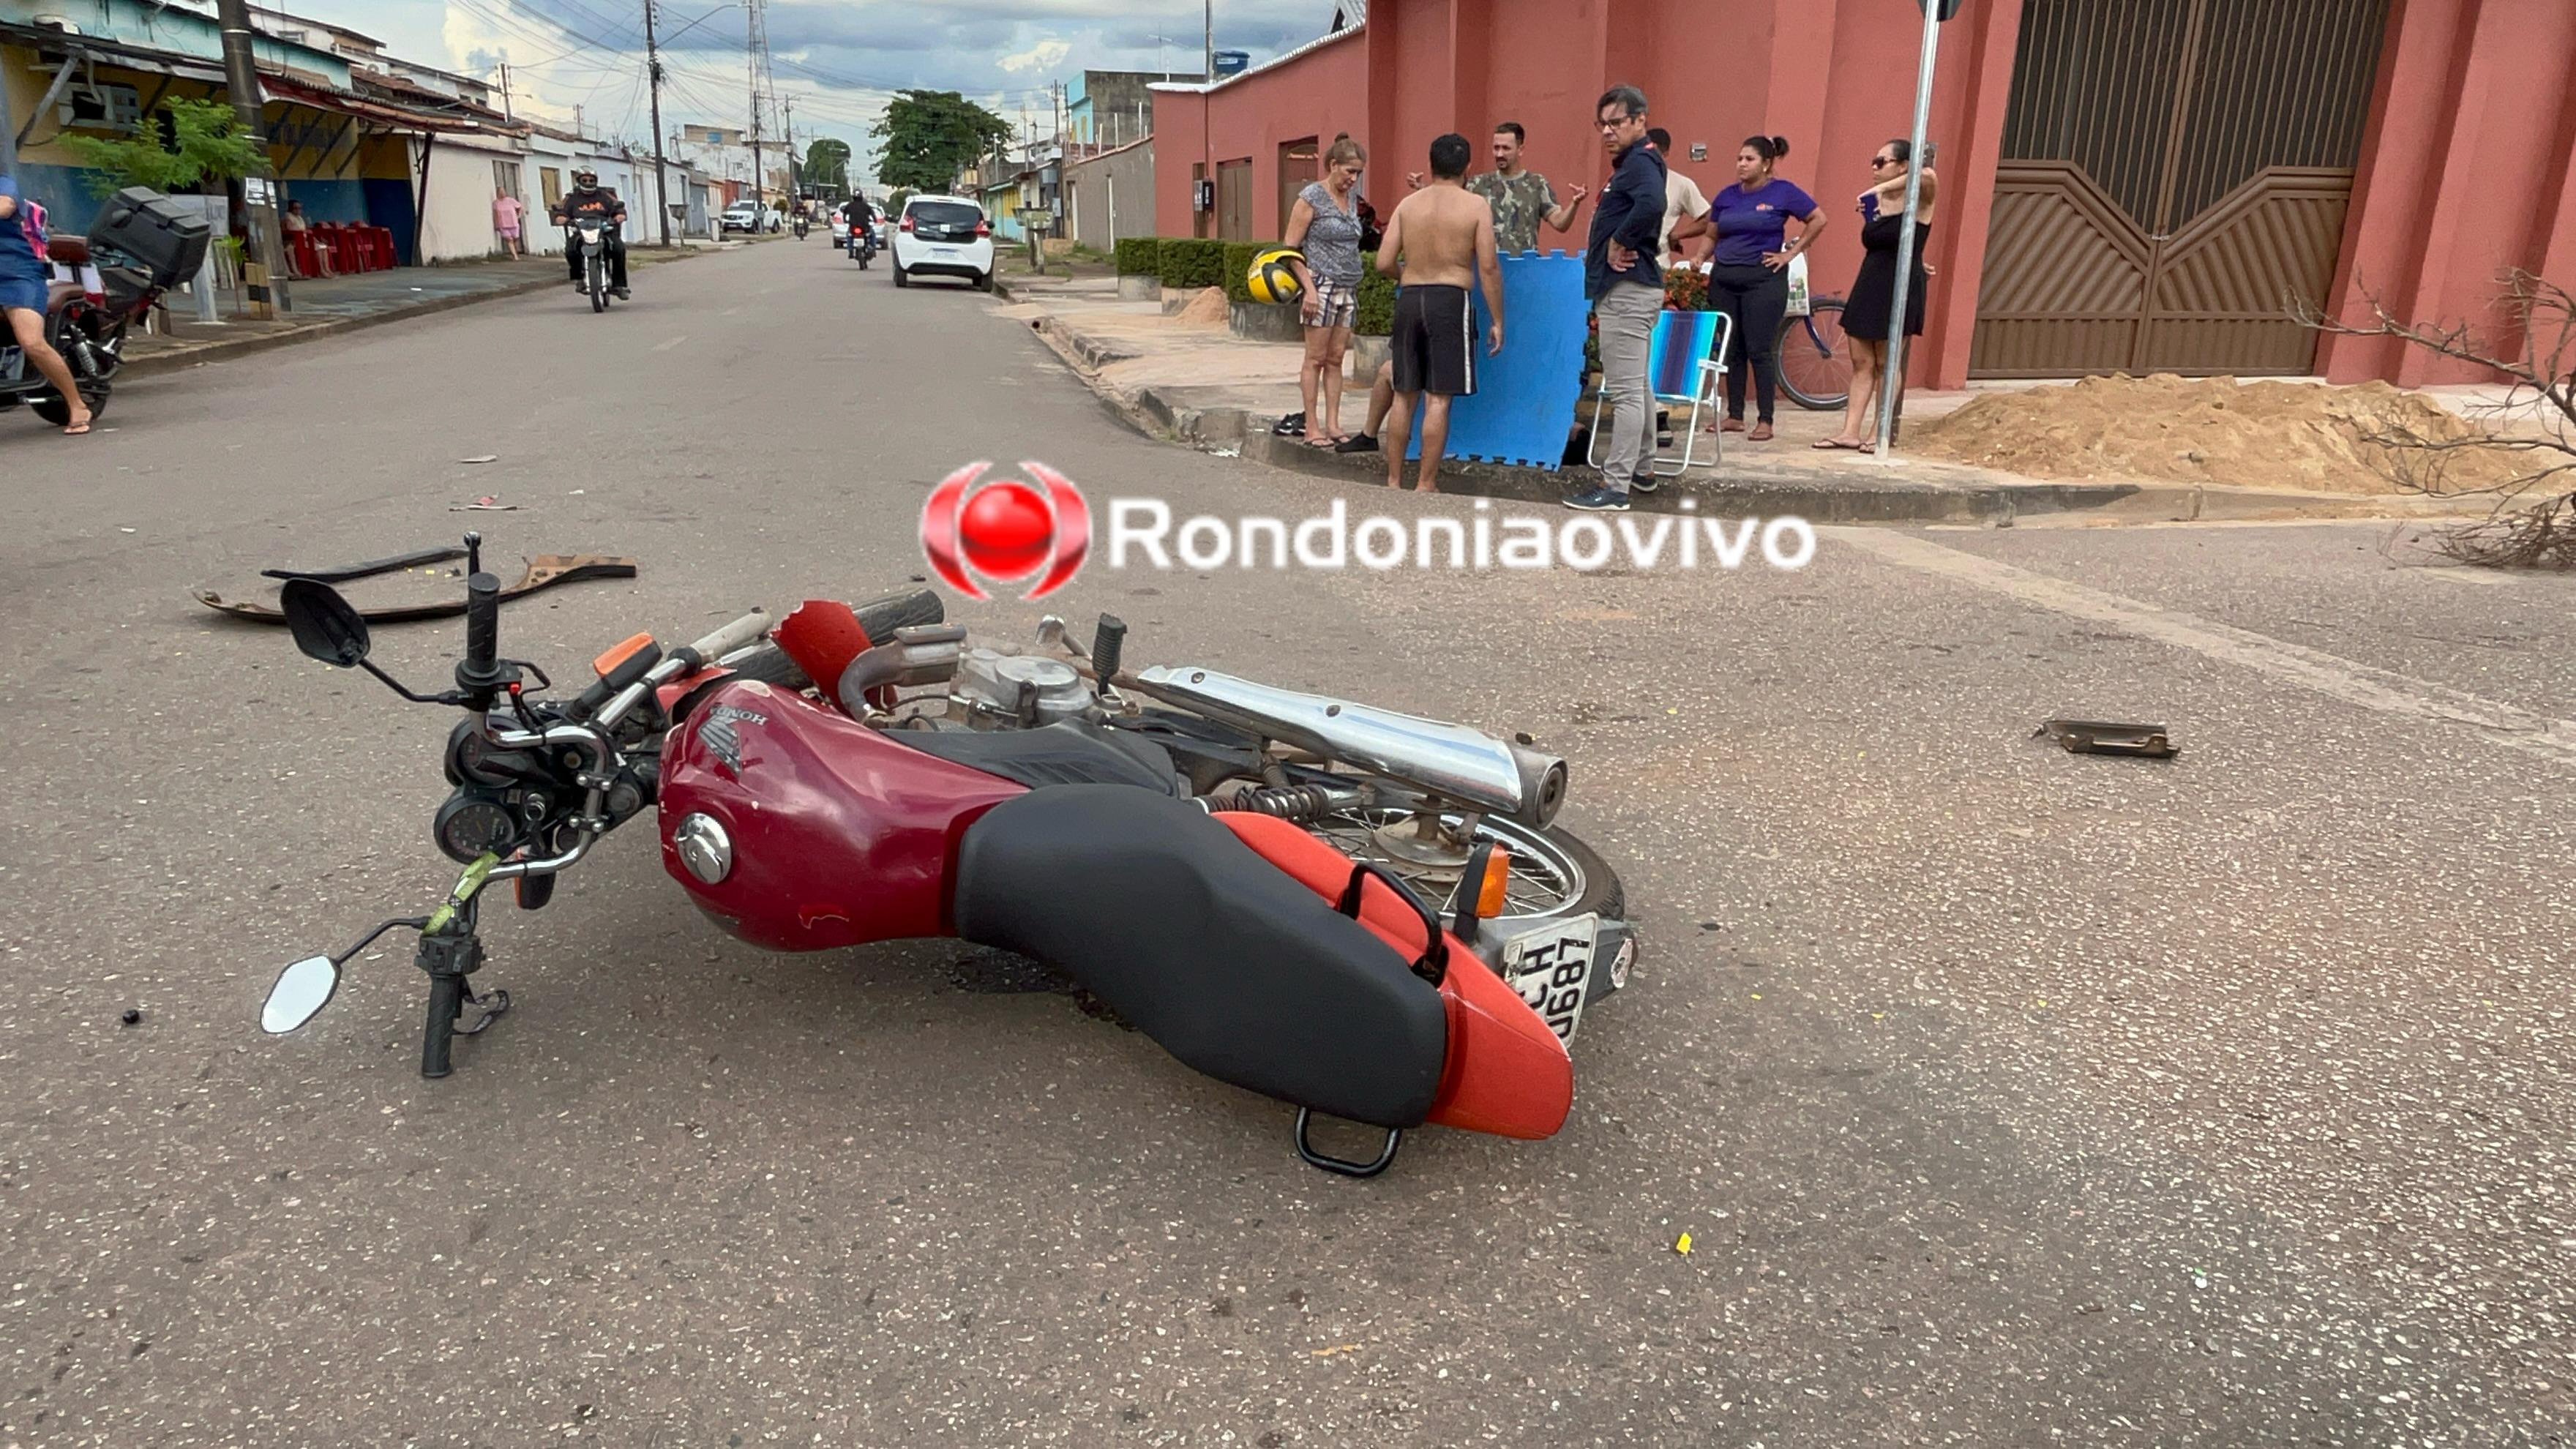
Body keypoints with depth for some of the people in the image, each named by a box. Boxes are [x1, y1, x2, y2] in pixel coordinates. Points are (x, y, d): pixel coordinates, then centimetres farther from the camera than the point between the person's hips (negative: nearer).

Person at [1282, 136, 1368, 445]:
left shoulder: (1350, 199, 14)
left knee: (1336, 359, 6)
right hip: (1321, 285, -7)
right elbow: (1291, 248, -9)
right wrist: (1309, 289, -16)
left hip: (1347, 289, 7)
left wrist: (1354, 287, 16)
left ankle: (1333, 425, 9)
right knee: (1316, 358, -3)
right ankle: (1312, 427, 2)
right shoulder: (1311, 198, -6)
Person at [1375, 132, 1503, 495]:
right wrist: (1497, 321, -2)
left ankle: (1393, 481, 15)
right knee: (1439, 398, -1)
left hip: (1409, 300, 4)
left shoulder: (1407, 204, 7)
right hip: (1450, 301, -3)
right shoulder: (1476, 206, -1)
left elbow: (1384, 262, 2)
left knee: (1404, 394, 10)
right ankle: (1426, 485, 0)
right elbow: (1488, 267, -7)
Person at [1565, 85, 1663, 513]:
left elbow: (1651, 204, -34)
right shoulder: (1632, 163, 18)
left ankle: (1615, 488, -9)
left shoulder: (1640, 162, -13)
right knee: (1638, 385, 19)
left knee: (1625, 391, -10)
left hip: (1628, 290, -12)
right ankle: (1641, 469, 31)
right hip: (1626, 289, 12)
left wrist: (1619, 242, -22)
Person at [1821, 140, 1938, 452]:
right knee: (1861, 362, 4)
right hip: (1868, 286, 6)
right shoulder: (1874, 203, 9)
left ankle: (1878, 434, 8)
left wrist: (1884, 188, -29)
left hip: (1900, 289, -6)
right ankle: (1850, 432, 6)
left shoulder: (1918, 202, -10)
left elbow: (1928, 176, -33)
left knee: (1886, 365, 1)